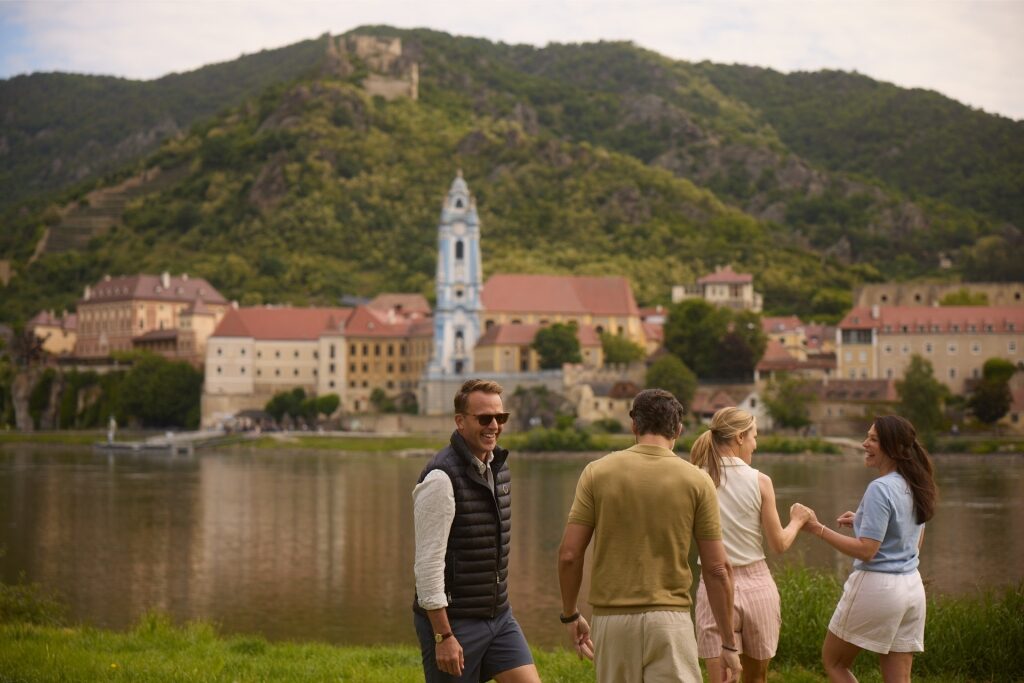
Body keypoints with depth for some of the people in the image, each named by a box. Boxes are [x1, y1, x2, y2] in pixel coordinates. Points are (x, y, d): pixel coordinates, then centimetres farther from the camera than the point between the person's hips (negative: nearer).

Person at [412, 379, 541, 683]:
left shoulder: (498, 466, 9)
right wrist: (443, 636, -22)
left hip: (498, 615, 7)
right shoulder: (441, 478, -18)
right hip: (452, 621, -7)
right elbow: (428, 563, -20)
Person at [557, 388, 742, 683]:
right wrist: (729, 643, 6)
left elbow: (569, 554, -1)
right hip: (669, 618, -2)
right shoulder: (696, 480, -2)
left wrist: (570, 615, 14)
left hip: (611, 617, 2)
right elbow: (717, 568, -2)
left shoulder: (598, 472, 0)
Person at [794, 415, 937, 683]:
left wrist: (818, 529, -17)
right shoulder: (914, 488, 10)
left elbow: (866, 550, -20)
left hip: (876, 586, -8)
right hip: (912, 588, 8)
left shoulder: (880, 488, -16)